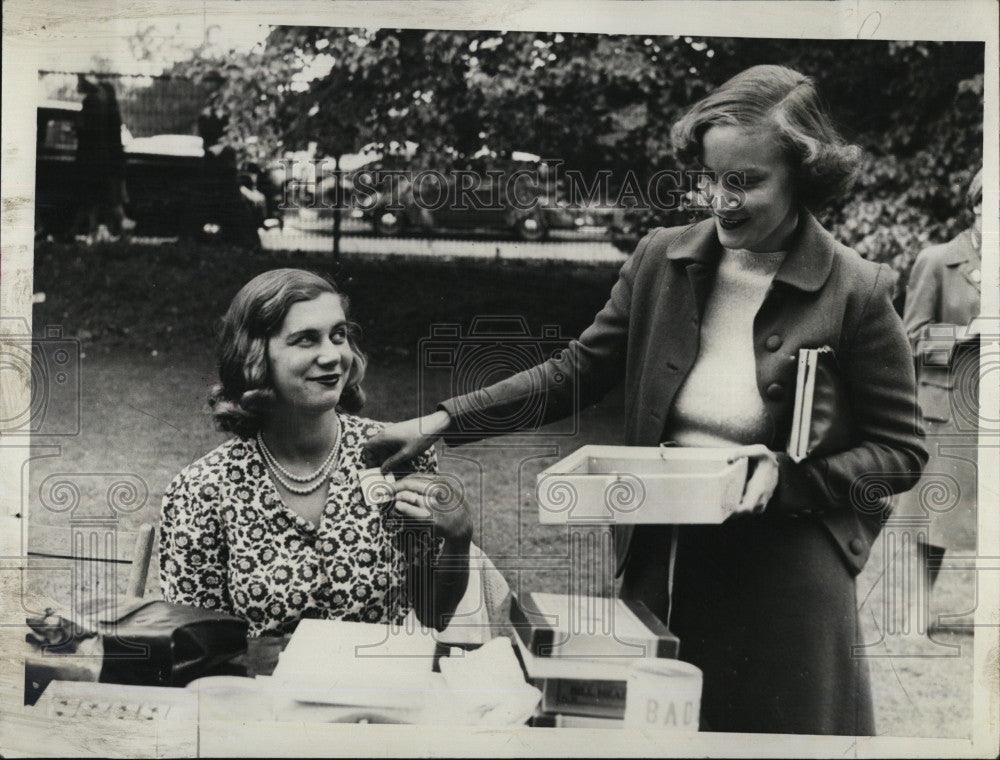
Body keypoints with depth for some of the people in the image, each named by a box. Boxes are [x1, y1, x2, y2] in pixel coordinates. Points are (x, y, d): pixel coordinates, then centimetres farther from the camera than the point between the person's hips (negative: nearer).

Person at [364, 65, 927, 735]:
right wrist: (442, 423, -3)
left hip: (788, 576, -3)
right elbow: (575, 374, 6)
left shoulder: (857, 293, -10)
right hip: (661, 561, 3)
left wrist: (787, 474, -20)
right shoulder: (662, 261, 0)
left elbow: (901, 452, -4)